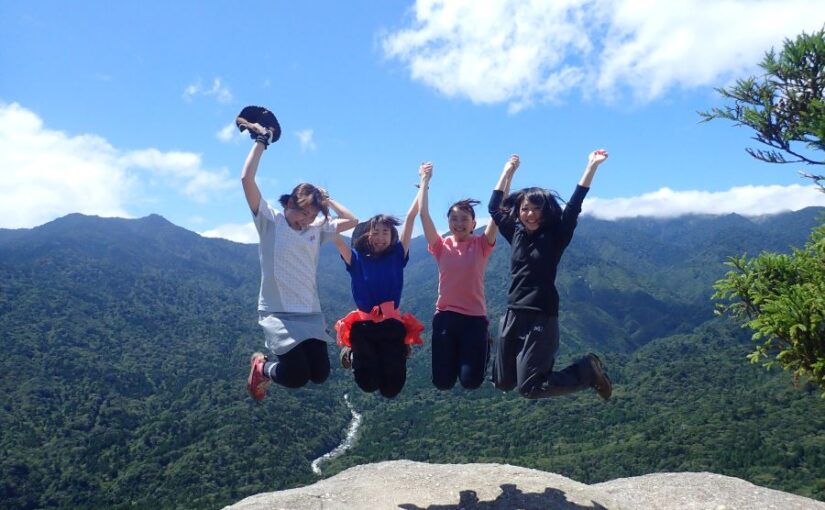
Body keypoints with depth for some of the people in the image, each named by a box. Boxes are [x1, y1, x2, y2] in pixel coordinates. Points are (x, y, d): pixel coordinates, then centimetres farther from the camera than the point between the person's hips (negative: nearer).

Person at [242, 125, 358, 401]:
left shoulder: (316, 229, 10)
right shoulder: (270, 221, -4)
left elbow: (352, 221, 13)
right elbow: (247, 179, -13)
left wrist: (326, 199, 12)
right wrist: (261, 141, -7)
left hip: (311, 313, 6)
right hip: (278, 313, -5)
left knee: (320, 375, 3)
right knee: (296, 377, -13)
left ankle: (280, 361, 32)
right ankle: (262, 367, 20)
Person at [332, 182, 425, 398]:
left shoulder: (397, 256, 1)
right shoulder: (357, 259, 0)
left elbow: (411, 217, -1)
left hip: (392, 325, 1)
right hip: (364, 325, -1)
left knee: (391, 388, 1)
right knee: (368, 384, -5)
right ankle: (351, 354, 27)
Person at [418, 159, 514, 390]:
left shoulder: (481, 245, -1)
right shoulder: (441, 246, 2)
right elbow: (423, 214, -3)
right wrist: (425, 180, 0)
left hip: (475, 317, -1)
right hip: (445, 316, 2)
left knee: (471, 381, -4)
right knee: (442, 382, 3)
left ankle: (484, 347, 28)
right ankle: (453, 357, 36)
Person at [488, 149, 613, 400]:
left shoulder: (555, 236, -4)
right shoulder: (516, 234, 8)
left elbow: (574, 206, -13)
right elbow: (494, 207, 18)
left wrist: (592, 167, -16)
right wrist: (507, 171, 19)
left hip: (542, 318, -6)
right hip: (513, 316, 6)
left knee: (529, 388, -8)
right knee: (502, 382, 11)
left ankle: (588, 371, 11)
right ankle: (541, 363, 36)